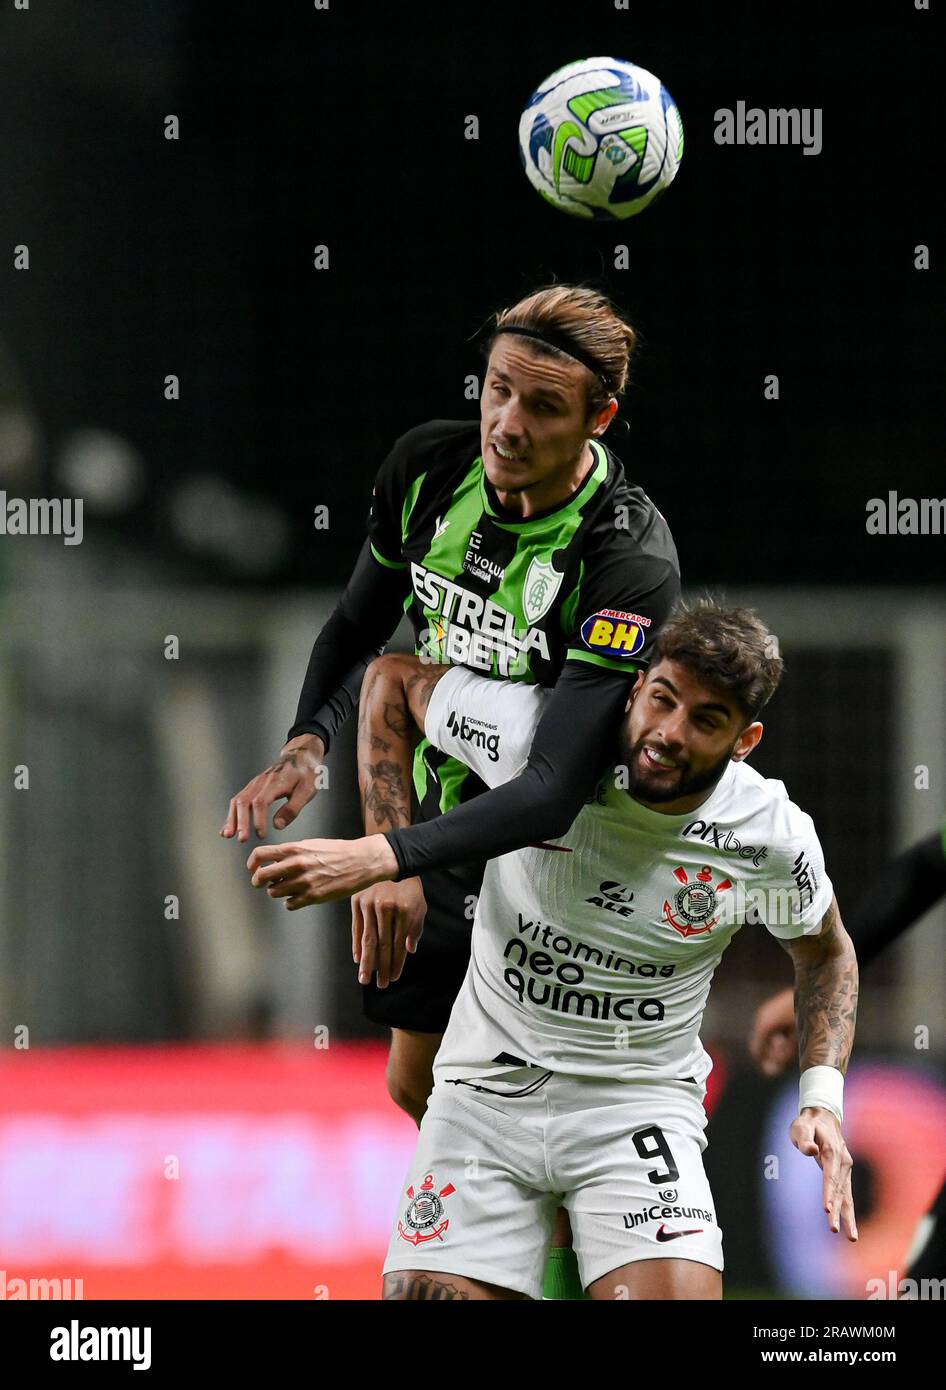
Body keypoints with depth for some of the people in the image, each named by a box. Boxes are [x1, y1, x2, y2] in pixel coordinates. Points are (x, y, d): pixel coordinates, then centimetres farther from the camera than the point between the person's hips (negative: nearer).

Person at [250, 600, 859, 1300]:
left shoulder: (776, 840, -9)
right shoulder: (536, 732, -14)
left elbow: (826, 953, 13)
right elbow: (397, 677, 4)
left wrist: (822, 1099, -2)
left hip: (638, 1103, -1)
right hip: (487, 1084, 1)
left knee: (680, 1296, -26)